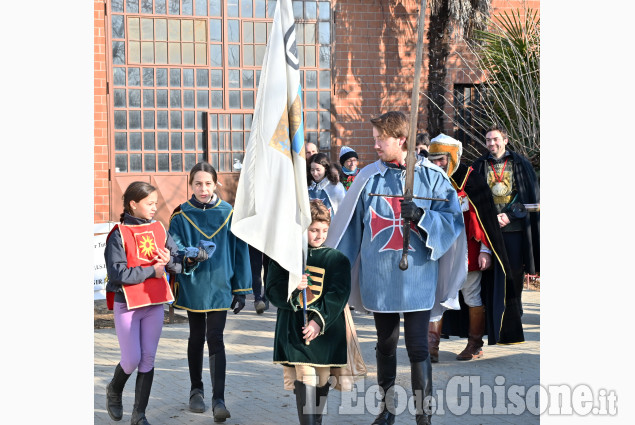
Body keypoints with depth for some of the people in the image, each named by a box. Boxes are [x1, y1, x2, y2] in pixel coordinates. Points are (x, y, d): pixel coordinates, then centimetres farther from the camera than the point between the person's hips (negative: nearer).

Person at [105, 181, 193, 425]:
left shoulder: (159, 229, 5)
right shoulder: (119, 234, -9)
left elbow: (180, 264, 5)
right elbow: (117, 273, -17)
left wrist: (170, 260, -17)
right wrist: (152, 271, -13)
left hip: (155, 303, 4)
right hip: (126, 304, -4)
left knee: (148, 360, 6)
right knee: (132, 360, -2)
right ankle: (114, 391, 31)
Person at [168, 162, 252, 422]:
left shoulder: (229, 213, -2)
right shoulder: (181, 216, -2)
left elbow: (239, 251, 2)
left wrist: (241, 289, 1)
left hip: (219, 286, -1)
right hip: (192, 286, 1)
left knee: (215, 339, -7)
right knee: (197, 337, 14)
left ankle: (218, 399, -10)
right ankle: (196, 391, 29)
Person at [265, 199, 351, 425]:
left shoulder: (337, 259, 2)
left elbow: (337, 295, -5)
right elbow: (272, 289, 3)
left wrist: (319, 321, -17)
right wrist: (292, 287, -17)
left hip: (325, 331, 1)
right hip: (294, 329, -1)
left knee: (321, 380, 10)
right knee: (305, 380, -11)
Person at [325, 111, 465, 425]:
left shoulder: (432, 177, -3)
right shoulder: (368, 177, 1)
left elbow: (452, 220, -4)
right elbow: (349, 227, 7)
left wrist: (420, 216, -21)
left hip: (417, 278, -2)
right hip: (379, 278, 2)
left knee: (418, 346, -3)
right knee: (385, 345, 13)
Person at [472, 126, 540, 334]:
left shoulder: (520, 164, 5)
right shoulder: (480, 166, 10)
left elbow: (530, 195, 2)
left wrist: (510, 215, -9)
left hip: (515, 228, -1)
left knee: (514, 275, -1)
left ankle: (512, 325, 6)